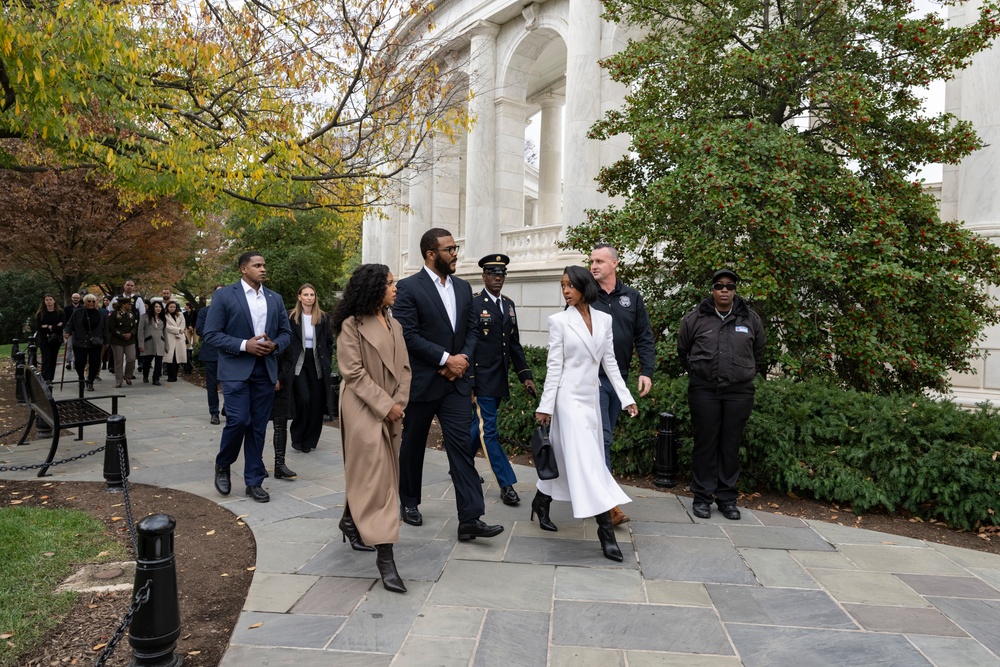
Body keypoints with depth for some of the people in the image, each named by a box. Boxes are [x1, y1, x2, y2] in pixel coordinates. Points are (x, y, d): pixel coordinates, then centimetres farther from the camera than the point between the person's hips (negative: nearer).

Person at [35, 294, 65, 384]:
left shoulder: (60, 312, 3)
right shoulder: (40, 313, 3)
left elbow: (63, 325, -8)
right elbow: (38, 327, -6)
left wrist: (49, 327, -12)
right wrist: (55, 327, -12)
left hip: (56, 339, 1)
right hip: (44, 339, -1)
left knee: (53, 359, 5)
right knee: (46, 359, -11)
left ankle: (50, 379, 14)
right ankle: (45, 379, -17)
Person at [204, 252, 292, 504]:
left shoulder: (275, 299, 10)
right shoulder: (224, 295, -3)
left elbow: (286, 332, 14)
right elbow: (211, 334, -7)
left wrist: (275, 346, -8)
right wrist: (244, 345, -17)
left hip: (265, 371, 4)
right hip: (235, 370, -4)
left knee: (258, 427, 6)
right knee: (238, 421, -11)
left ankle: (254, 481, 16)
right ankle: (223, 465, 19)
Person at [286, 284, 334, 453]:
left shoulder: (323, 318, 6)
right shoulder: (292, 317, 0)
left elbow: (329, 341, 10)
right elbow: (287, 341, 1)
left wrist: (328, 361, 4)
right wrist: (290, 362, -4)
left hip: (318, 364, 3)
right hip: (299, 364, -2)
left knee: (317, 403, 3)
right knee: (304, 399, -13)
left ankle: (310, 440, 17)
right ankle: (298, 438, 7)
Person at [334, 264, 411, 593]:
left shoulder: (395, 325, 11)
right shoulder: (351, 325, -9)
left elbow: (404, 368, 9)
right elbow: (354, 372, -14)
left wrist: (399, 403, -5)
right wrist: (385, 405, -15)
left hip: (391, 412, 7)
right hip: (363, 409, -7)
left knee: (375, 474, 16)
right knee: (376, 475, -9)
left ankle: (351, 521, 39)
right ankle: (385, 555, -6)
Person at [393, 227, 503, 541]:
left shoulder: (463, 288, 10)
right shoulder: (408, 288, -9)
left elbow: (471, 329, 11)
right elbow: (408, 335, -15)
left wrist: (463, 358, -6)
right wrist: (446, 358, -17)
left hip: (456, 381, 4)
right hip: (421, 382, -4)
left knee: (462, 446, -4)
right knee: (413, 444, 13)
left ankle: (470, 518, -3)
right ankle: (409, 502, 34)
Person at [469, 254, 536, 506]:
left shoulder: (508, 304, 11)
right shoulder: (473, 304, -9)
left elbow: (515, 343, 14)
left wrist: (525, 375, 8)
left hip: (500, 380, 7)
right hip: (481, 379, -7)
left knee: (479, 427, 17)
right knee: (489, 431, -2)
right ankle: (506, 484, 3)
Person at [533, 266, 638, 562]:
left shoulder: (604, 319, 6)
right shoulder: (559, 320, -6)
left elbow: (610, 362, 9)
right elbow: (554, 366, -6)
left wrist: (626, 398, 4)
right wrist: (545, 405, -8)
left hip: (592, 397, 5)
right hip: (569, 396, -5)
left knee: (564, 454, 14)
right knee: (586, 460, -8)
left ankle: (541, 502, 34)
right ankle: (605, 529, -6)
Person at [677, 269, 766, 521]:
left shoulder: (751, 319, 6)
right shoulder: (695, 318, 0)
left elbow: (758, 351, 20)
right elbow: (683, 351, 13)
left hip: (739, 393, 2)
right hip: (704, 391, -1)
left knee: (731, 446, 8)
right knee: (705, 443, 3)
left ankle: (727, 498, 20)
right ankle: (702, 497, 14)